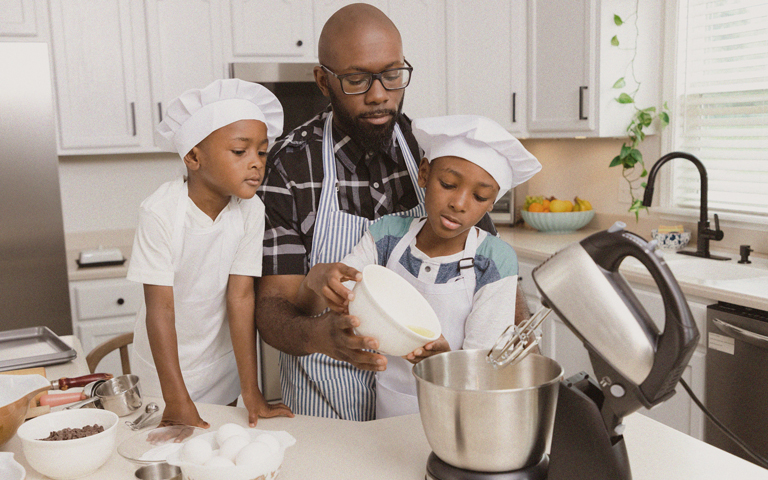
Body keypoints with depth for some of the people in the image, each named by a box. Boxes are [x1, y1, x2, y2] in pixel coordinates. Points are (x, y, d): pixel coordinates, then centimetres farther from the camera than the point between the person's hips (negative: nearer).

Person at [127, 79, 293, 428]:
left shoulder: (250, 211, -17)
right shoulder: (161, 212, -27)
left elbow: (241, 296, -16)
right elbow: (160, 308, -25)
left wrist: (251, 391, -17)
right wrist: (176, 400, -27)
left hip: (221, 362, 3)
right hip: (164, 364, -3)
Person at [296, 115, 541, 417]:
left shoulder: (496, 260, -8)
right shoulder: (388, 236, 0)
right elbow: (308, 310, -1)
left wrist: (443, 356, -29)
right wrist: (317, 277, -24)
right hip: (387, 418, 1)